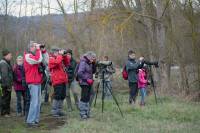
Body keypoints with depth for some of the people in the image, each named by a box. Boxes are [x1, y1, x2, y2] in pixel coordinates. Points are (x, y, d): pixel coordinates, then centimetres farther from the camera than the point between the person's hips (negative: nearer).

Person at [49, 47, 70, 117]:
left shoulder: (60, 58, 20)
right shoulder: (51, 59, -5)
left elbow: (67, 62, 18)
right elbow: (57, 62, -25)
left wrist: (64, 55, 6)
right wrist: (60, 55, -13)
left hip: (63, 80, 9)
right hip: (57, 81, -9)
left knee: (62, 96, 11)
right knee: (57, 96, -8)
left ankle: (59, 110, 20)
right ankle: (54, 111, -1)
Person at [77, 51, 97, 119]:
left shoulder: (89, 63, 13)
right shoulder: (83, 63, -13)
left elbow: (93, 71, 16)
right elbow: (79, 73, -20)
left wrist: (94, 64, 3)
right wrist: (87, 79, -21)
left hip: (89, 83, 9)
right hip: (84, 83, -9)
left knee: (87, 98, 12)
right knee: (84, 98, -8)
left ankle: (87, 113, 18)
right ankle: (82, 114, -4)